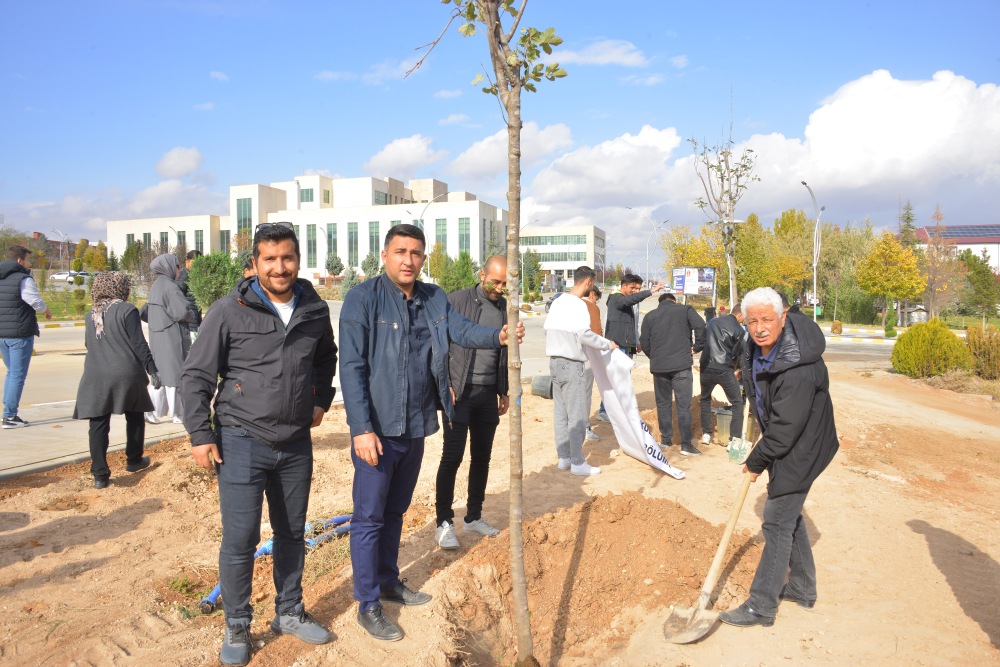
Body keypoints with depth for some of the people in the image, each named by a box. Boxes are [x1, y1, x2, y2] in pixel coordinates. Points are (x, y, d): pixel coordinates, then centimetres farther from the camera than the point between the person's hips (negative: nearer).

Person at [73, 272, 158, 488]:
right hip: (126, 375, -4)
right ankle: (134, 460, 29)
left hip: (95, 378, 4)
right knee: (135, 417, 17)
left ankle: (100, 474, 2)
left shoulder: (91, 315, 11)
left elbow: (88, 344, 19)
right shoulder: (127, 311, -8)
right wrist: (152, 370, -6)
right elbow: (139, 345, -10)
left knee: (99, 424, 4)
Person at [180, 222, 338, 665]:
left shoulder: (315, 310, 2)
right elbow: (196, 375, -6)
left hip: (297, 444, 4)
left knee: (292, 534, 16)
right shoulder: (229, 311, -10)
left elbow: (326, 358, 20)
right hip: (242, 441, -4)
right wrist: (200, 435, -9)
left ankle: (289, 613, 34)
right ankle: (237, 627, 22)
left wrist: (320, 400, 10)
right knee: (240, 539, 0)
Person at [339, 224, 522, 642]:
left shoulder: (434, 298, 6)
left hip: (416, 426, 6)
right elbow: (352, 367, -17)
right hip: (377, 429, -6)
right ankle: (368, 604, 18)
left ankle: (389, 582, 39)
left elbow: (462, 330, -5)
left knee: (395, 511, 21)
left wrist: (498, 336, -26)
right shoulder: (363, 298, -14)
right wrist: (362, 428, -23)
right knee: (369, 516, 4)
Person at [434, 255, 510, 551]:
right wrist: (444, 384, -12)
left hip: (488, 393, 5)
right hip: (459, 391, -5)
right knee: (452, 456, -4)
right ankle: (444, 522, 9)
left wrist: (504, 391, 16)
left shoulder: (505, 308, 9)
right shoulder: (457, 301, -7)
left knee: (482, 457, 12)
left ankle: (473, 517, 25)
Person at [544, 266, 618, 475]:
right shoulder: (578, 304, -16)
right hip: (573, 365, -8)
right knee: (577, 416, 0)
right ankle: (577, 463, 6)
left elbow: (548, 329, 11)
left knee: (561, 413, 13)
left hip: (555, 361, 8)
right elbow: (584, 334, -23)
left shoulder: (558, 302, 8)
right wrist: (608, 344, -11)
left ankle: (564, 458, 22)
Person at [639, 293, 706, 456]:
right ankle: (686, 444, 0)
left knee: (663, 403, 13)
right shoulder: (685, 309, 6)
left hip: (658, 367, 3)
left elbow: (644, 342, 8)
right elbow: (700, 325, -10)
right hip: (681, 365, -2)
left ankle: (666, 439, 19)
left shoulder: (650, 316, 12)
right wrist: (697, 346, 2)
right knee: (683, 405, -1)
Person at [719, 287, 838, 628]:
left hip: (799, 450, -9)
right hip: (781, 445, 9)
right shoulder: (758, 345, -7)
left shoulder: (798, 369, -33)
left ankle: (761, 606, 8)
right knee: (789, 516, 20)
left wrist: (756, 462, -16)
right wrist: (756, 404, 20)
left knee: (777, 523, -3)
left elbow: (785, 430, -27)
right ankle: (803, 588, 37)